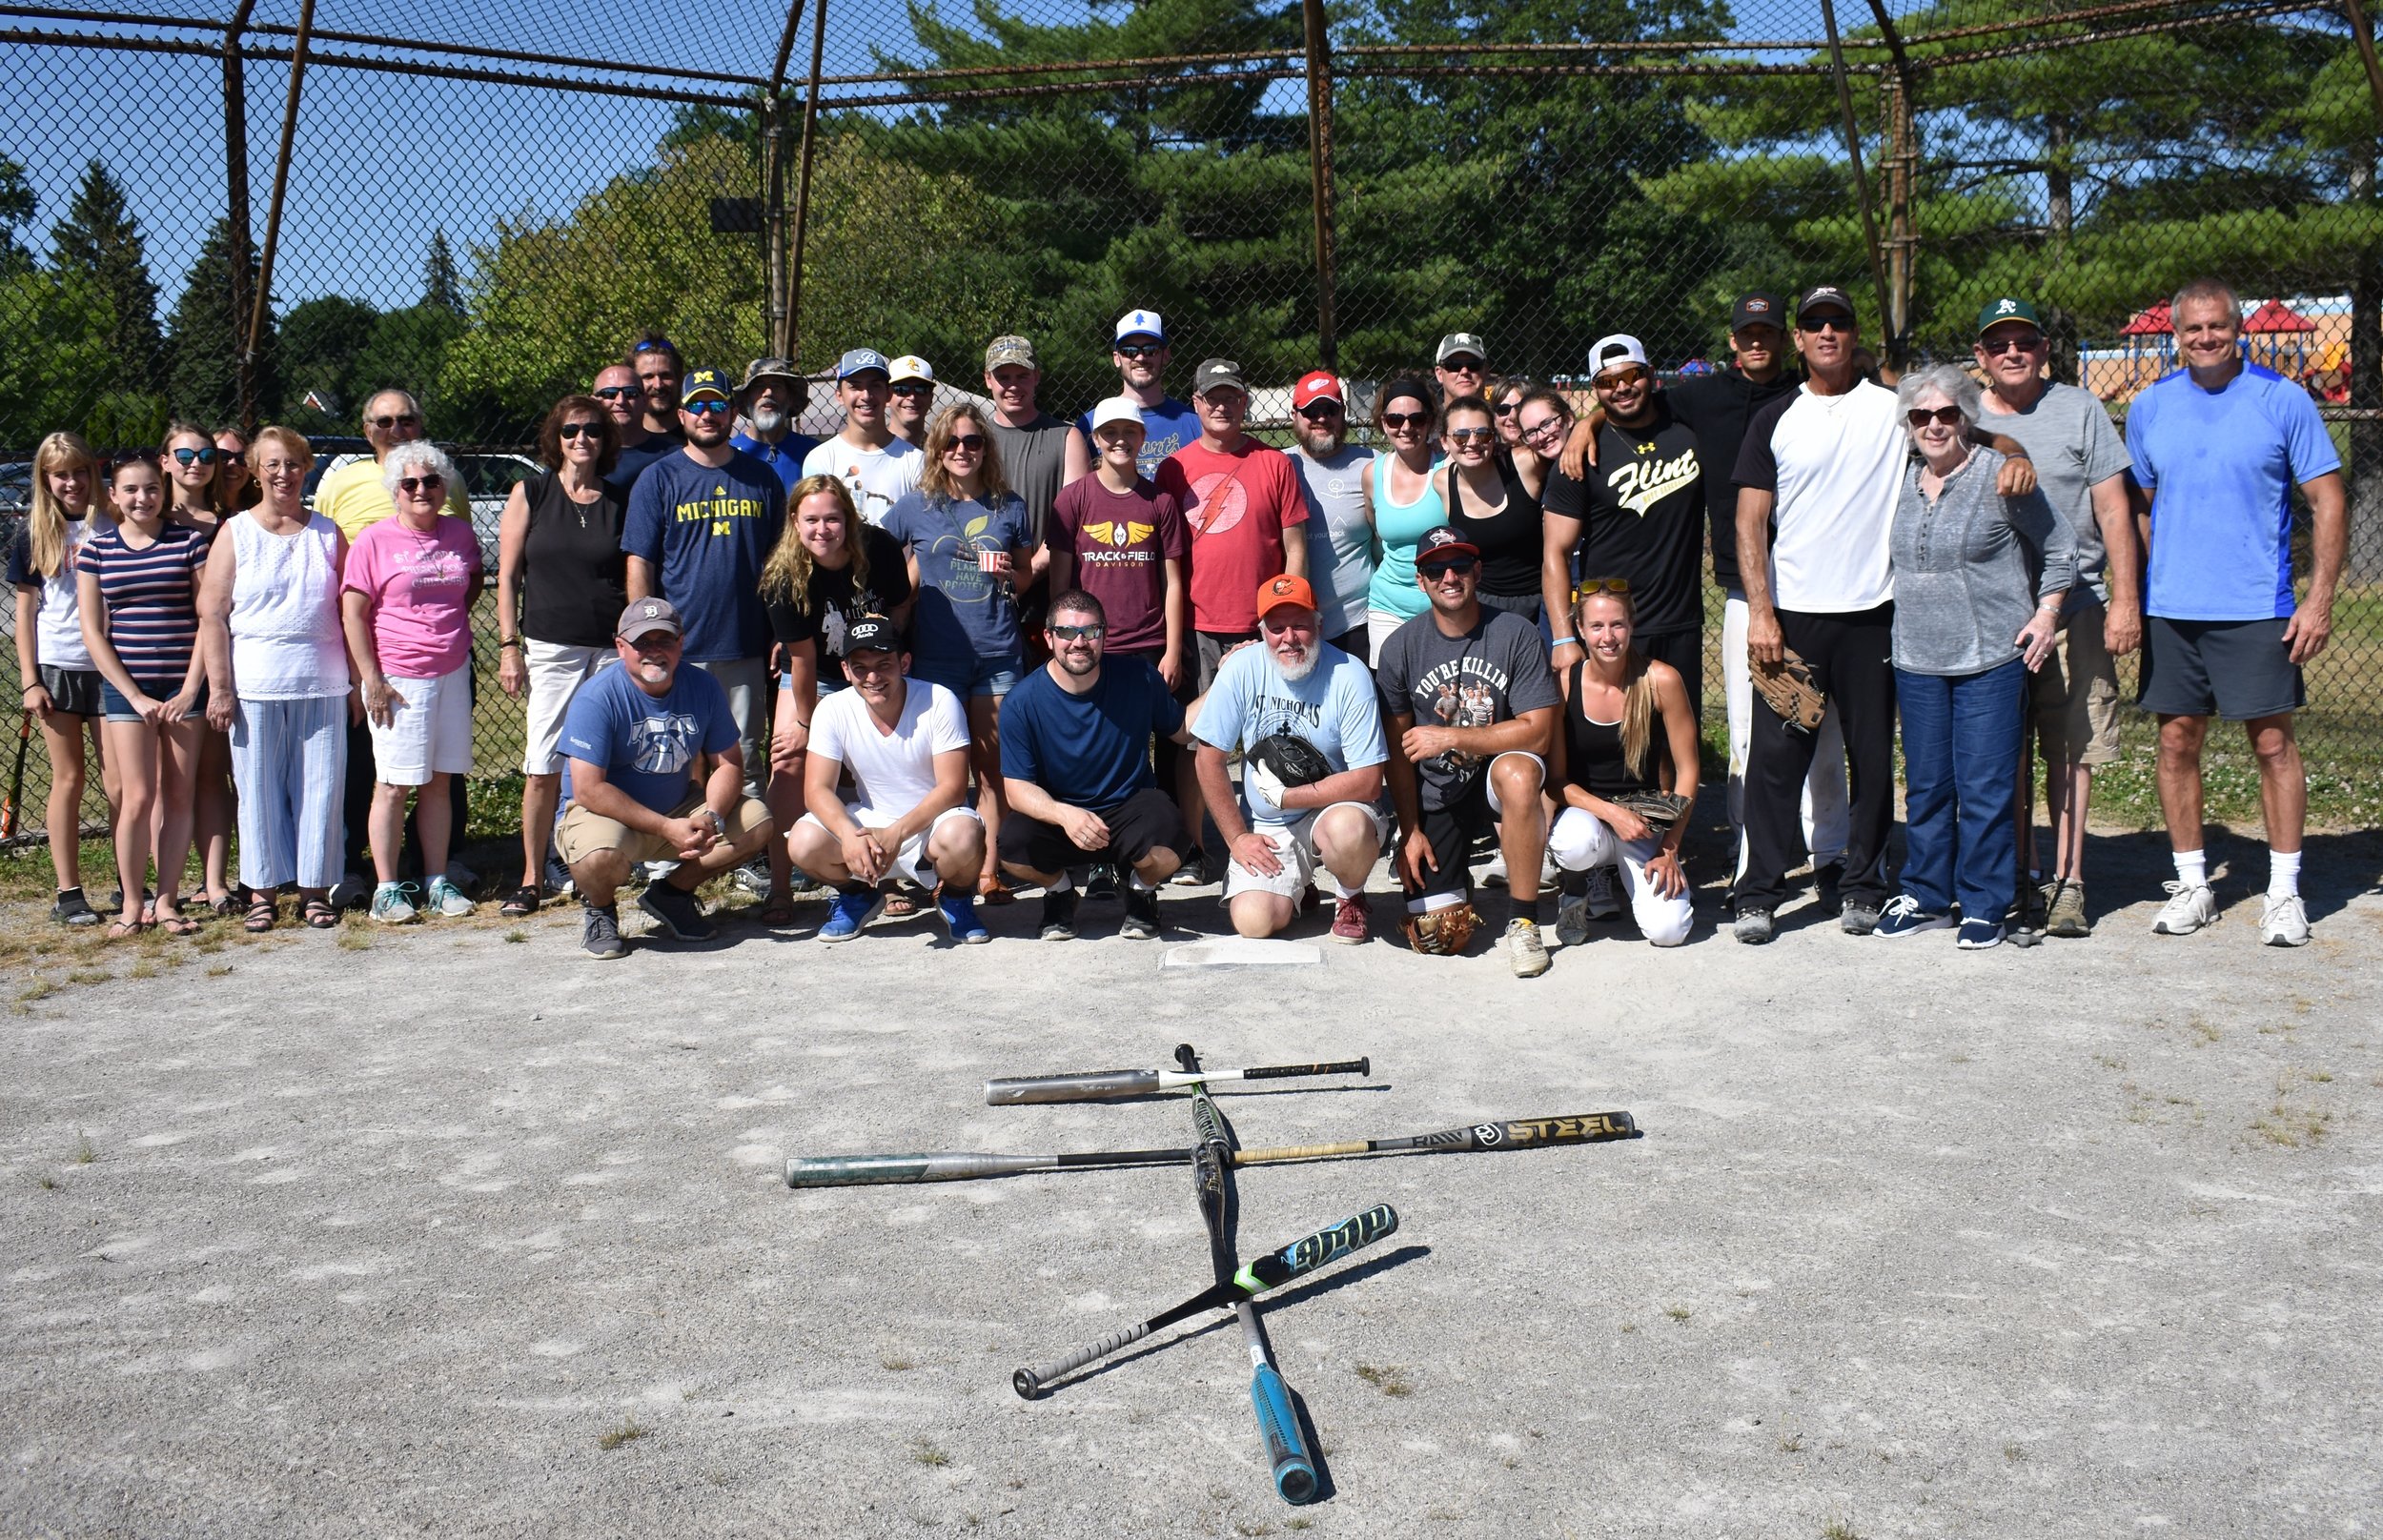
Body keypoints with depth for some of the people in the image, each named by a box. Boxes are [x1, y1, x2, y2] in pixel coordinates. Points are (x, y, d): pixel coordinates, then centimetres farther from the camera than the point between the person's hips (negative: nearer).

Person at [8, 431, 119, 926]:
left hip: (110, 665, 0)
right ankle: (68, 893, 8)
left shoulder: (113, 526, 3)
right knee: (69, 779, 3)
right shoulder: (34, 533, 5)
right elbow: (26, 609, 6)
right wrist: (29, 681, -2)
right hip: (57, 667, 0)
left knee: (118, 780, 0)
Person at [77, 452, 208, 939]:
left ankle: (167, 900, 12)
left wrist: (190, 689, -7)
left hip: (184, 686, 0)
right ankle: (132, 904, 7)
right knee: (138, 797, -4)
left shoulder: (189, 542, 1)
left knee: (177, 796, 3)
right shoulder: (96, 549, 4)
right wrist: (136, 696, -4)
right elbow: (93, 631, 2)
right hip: (126, 686, 0)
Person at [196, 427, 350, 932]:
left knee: (320, 790, 3)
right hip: (255, 686, -1)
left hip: (321, 684, 2)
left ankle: (315, 890, 13)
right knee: (259, 791, 3)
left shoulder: (327, 532, 10)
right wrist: (219, 688, -7)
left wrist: (356, 682, 7)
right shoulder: (236, 532, 4)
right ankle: (263, 892, 12)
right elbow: (211, 613, 0)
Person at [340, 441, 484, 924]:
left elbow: (473, 580, 29)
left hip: (453, 673, 4)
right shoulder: (374, 541, -4)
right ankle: (387, 889, 4)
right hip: (398, 677, -4)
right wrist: (372, 678, -11)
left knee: (440, 782, 8)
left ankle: (438, 883, 15)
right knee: (393, 785, -2)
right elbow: (352, 614, -6)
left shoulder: (459, 534, 8)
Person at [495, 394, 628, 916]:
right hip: (549, 647, -1)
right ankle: (532, 879, 7)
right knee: (542, 768, -2)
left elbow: (634, 579, 11)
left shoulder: (621, 501, 9)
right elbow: (507, 575, 5)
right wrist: (509, 646, -2)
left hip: (611, 648, 1)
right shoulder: (530, 494, 6)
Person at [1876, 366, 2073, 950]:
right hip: (1917, 661, 5)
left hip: (1991, 658, -5)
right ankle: (1926, 897, 23)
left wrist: (2046, 612, -4)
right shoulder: (1901, 483, 10)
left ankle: (1984, 907, 8)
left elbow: (2059, 548, 3)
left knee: (1985, 788, -3)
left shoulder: (1999, 474, -4)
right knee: (1925, 787, 11)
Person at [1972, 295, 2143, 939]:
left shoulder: (2079, 411, 5)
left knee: (2072, 750, -1)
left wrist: (2125, 599, -3)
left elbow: (2113, 511, 4)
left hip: (2075, 607, -1)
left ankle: (2067, 883, 6)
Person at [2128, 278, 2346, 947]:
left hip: (2257, 609, -3)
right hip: (2169, 609, 3)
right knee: (2177, 742, 6)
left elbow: (2328, 502, 0)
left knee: (2273, 743, 0)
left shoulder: (2282, 400, -1)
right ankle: (2192, 886, 18)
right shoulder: (2149, 408, 8)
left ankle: (2285, 891, 11)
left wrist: (2320, 598, -8)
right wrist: (2130, 599, 9)